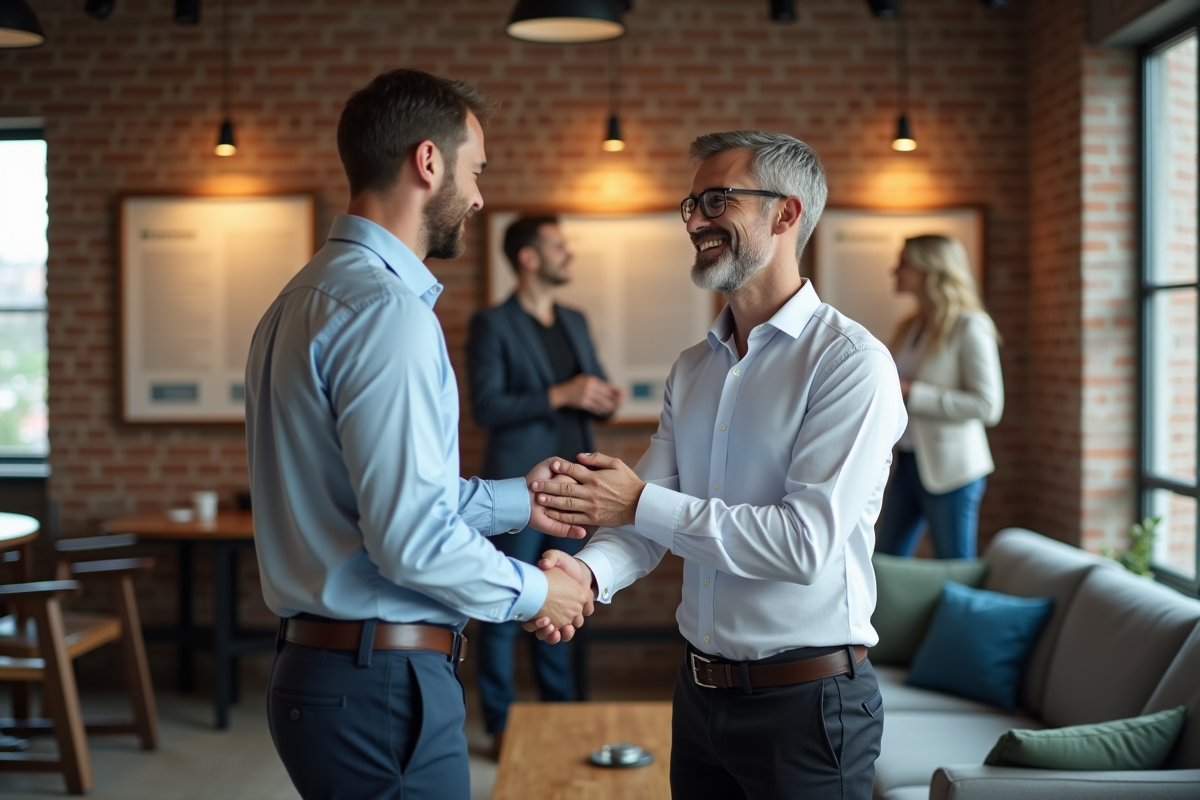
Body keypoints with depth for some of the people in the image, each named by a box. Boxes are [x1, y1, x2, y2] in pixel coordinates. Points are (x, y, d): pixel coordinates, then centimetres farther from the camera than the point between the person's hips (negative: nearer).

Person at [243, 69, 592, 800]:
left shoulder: (307, 298, 13)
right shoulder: (387, 310, -19)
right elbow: (412, 535, -24)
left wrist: (517, 502, 20)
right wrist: (531, 592, -7)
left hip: (319, 665, 10)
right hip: (382, 685, -10)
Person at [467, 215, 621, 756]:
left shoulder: (575, 322, 14)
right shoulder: (492, 325, -7)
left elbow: (591, 394, 19)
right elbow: (486, 407, -15)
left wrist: (604, 401, -5)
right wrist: (560, 395, -21)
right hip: (518, 488, -6)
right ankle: (500, 726, 9)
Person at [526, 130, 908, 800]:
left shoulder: (851, 362, -15)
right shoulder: (693, 369, 10)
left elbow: (805, 542, -23)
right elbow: (649, 518, 5)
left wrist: (640, 503, -20)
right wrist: (588, 568, -17)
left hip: (806, 701, -6)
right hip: (701, 691, 7)